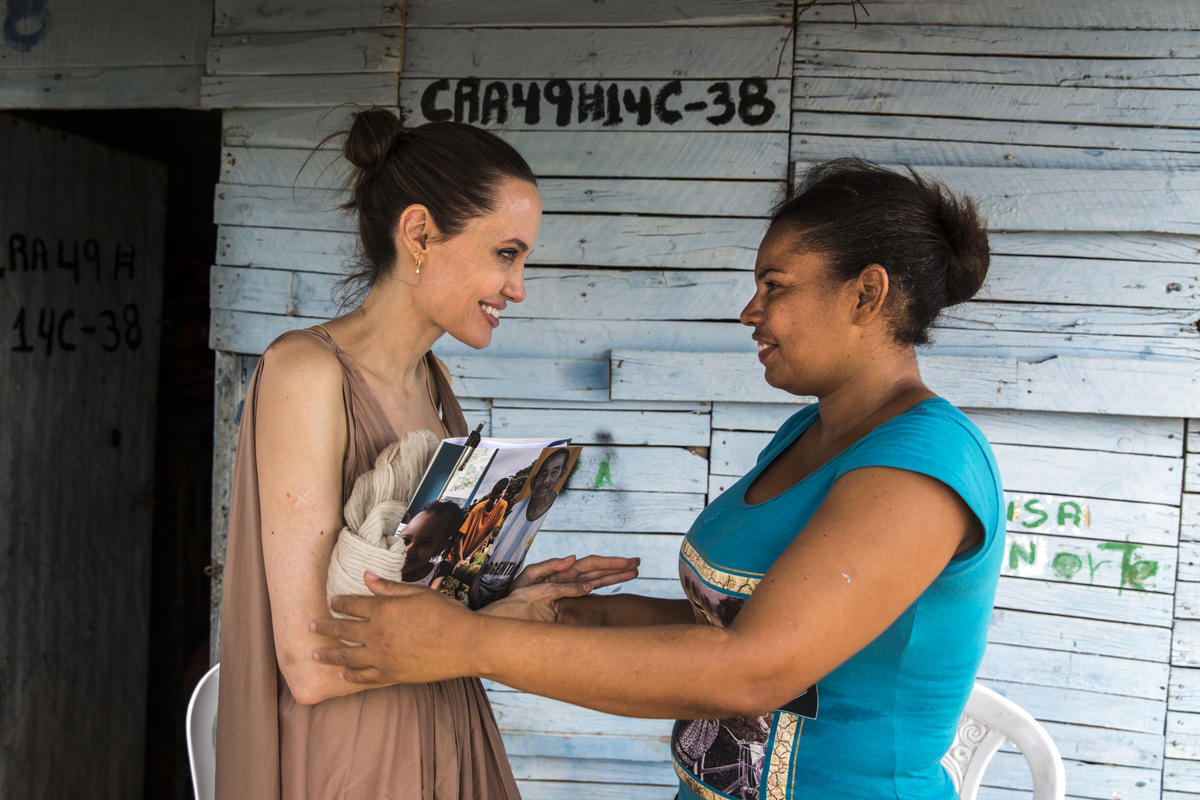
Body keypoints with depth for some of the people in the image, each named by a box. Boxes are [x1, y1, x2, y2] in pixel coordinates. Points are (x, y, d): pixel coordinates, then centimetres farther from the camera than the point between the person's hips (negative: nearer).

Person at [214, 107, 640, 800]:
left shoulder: (430, 380, 6)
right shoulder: (308, 372, -18)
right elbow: (312, 664, -21)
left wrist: (520, 586, -3)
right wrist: (503, 620, -13)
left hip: (444, 742, 7)